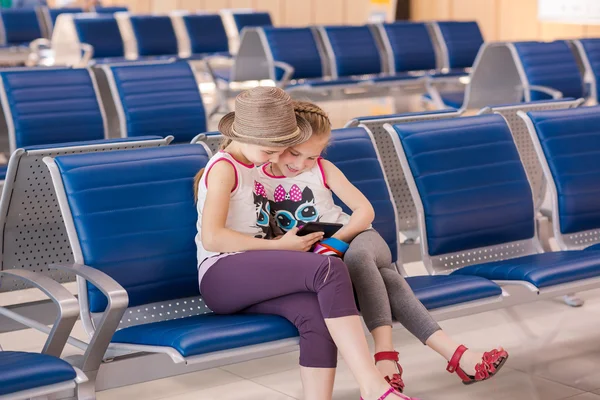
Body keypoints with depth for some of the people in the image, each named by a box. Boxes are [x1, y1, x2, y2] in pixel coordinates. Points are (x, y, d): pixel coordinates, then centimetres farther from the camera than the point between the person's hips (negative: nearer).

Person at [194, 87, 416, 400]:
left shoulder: (251, 168, 20)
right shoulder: (224, 168, -5)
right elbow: (212, 238, -19)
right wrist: (280, 246, -14)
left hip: (253, 276, 8)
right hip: (221, 276, -8)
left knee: (315, 314, -28)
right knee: (329, 269, -29)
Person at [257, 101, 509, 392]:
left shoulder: (322, 169, 6)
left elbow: (365, 210, 1)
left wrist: (335, 242, -14)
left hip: (354, 238, 1)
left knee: (357, 256, -39)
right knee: (382, 277, -32)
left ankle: (385, 353, -47)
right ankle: (452, 353, -41)